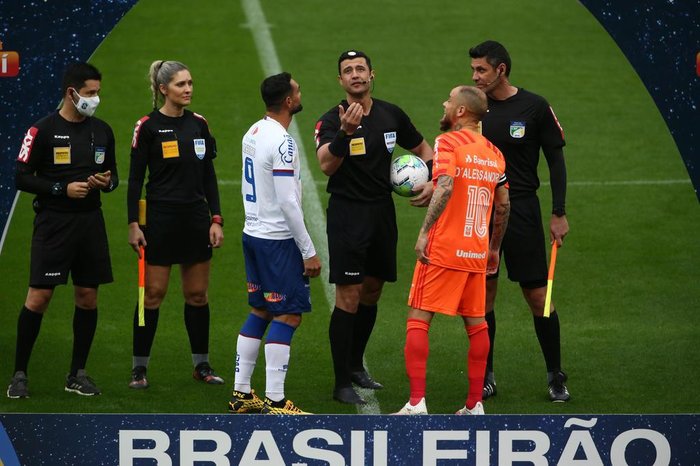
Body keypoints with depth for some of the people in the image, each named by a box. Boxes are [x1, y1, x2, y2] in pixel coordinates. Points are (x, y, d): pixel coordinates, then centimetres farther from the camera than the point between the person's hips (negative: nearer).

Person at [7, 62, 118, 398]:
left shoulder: (102, 131, 9)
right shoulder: (43, 130, -7)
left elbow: (113, 174, 20)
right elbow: (22, 178, -7)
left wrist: (107, 181, -4)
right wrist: (63, 188, -16)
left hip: (90, 223, 5)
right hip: (53, 223, -5)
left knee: (88, 296, 5)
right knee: (39, 296, -8)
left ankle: (77, 374, 16)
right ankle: (19, 374, 1)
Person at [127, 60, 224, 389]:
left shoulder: (198, 124, 7)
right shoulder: (148, 126, -7)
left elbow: (208, 175, 10)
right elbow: (135, 178, -6)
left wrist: (216, 219, 4)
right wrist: (133, 224, -10)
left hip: (196, 218, 4)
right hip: (161, 218, -4)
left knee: (198, 294, 8)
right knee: (153, 293, -2)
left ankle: (201, 364, 17)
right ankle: (139, 367, 6)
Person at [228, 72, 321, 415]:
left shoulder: (253, 133, 9)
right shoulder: (281, 143, -19)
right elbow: (288, 202, -21)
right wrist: (309, 252, -17)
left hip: (253, 233, 9)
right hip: (278, 240, -9)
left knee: (260, 311, 15)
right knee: (288, 316, -5)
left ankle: (241, 394, 17)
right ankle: (275, 403, -7)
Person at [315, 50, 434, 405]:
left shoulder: (390, 115, 5)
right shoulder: (332, 120, -10)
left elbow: (423, 149, 20)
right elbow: (326, 165, -27)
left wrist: (432, 182, 3)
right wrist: (345, 132, -42)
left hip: (383, 212, 6)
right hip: (347, 213, -6)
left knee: (372, 292, 14)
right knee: (348, 297, -9)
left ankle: (355, 366, 31)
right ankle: (342, 383, -6)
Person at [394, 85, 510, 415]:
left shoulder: (448, 143, -8)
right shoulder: (494, 153, 12)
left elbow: (445, 187, -23)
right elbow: (503, 206, 15)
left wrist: (425, 232, -23)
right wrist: (495, 248, 24)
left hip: (443, 250, -6)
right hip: (477, 252, 6)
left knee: (418, 320, -3)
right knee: (476, 323, 12)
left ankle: (417, 402, -10)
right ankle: (474, 404, 13)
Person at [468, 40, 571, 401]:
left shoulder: (534, 107, -4)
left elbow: (555, 159, 1)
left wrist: (559, 213, -3)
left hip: (522, 210, -3)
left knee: (538, 296, -3)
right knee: (483, 296, 3)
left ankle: (555, 376, 9)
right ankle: (485, 376, 13)